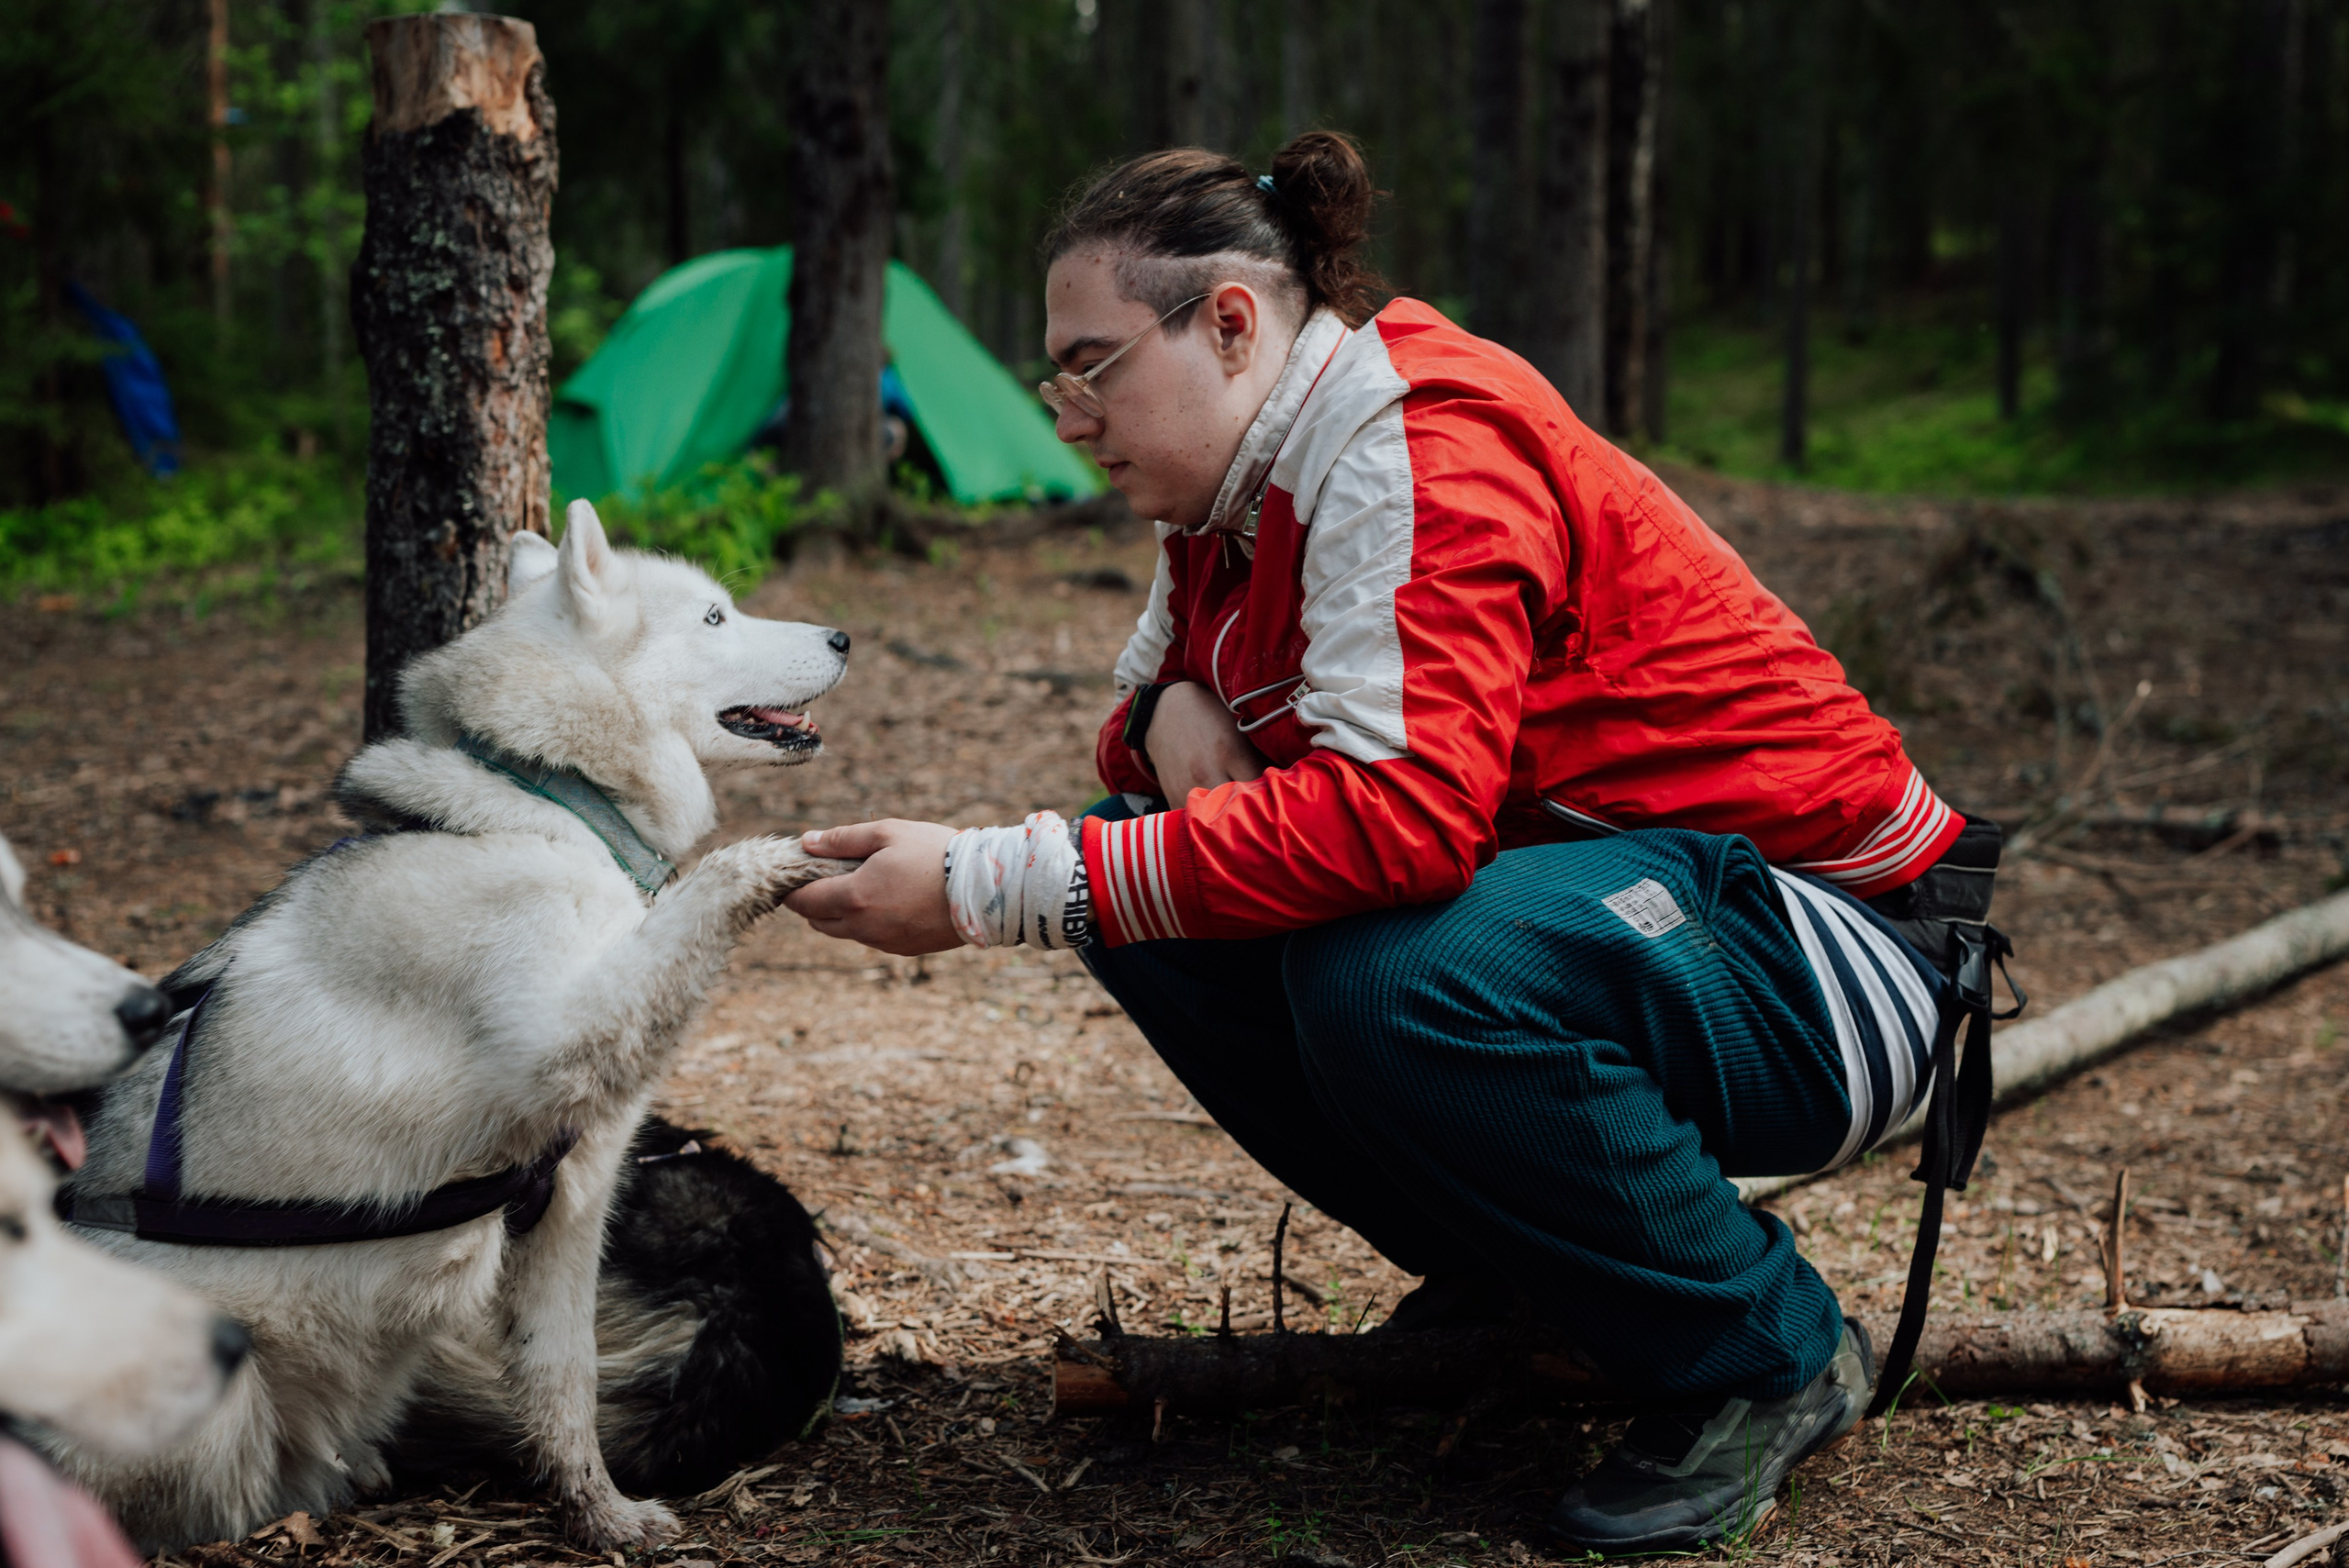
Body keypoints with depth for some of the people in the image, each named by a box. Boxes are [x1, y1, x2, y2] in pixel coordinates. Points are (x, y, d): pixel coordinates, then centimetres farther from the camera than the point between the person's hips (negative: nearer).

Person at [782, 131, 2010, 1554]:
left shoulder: (1415, 446, -22)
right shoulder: (1237, 489, 7)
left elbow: (1399, 811, -36)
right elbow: (1156, 705, 19)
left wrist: (988, 886, -35)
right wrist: (1171, 711, -8)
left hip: (1815, 941, -9)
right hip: (1592, 888, 9)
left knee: (1392, 975, -36)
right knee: (1145, 881, -3)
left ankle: (1772, 1356, -11)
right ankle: (1508, 1278, 9)